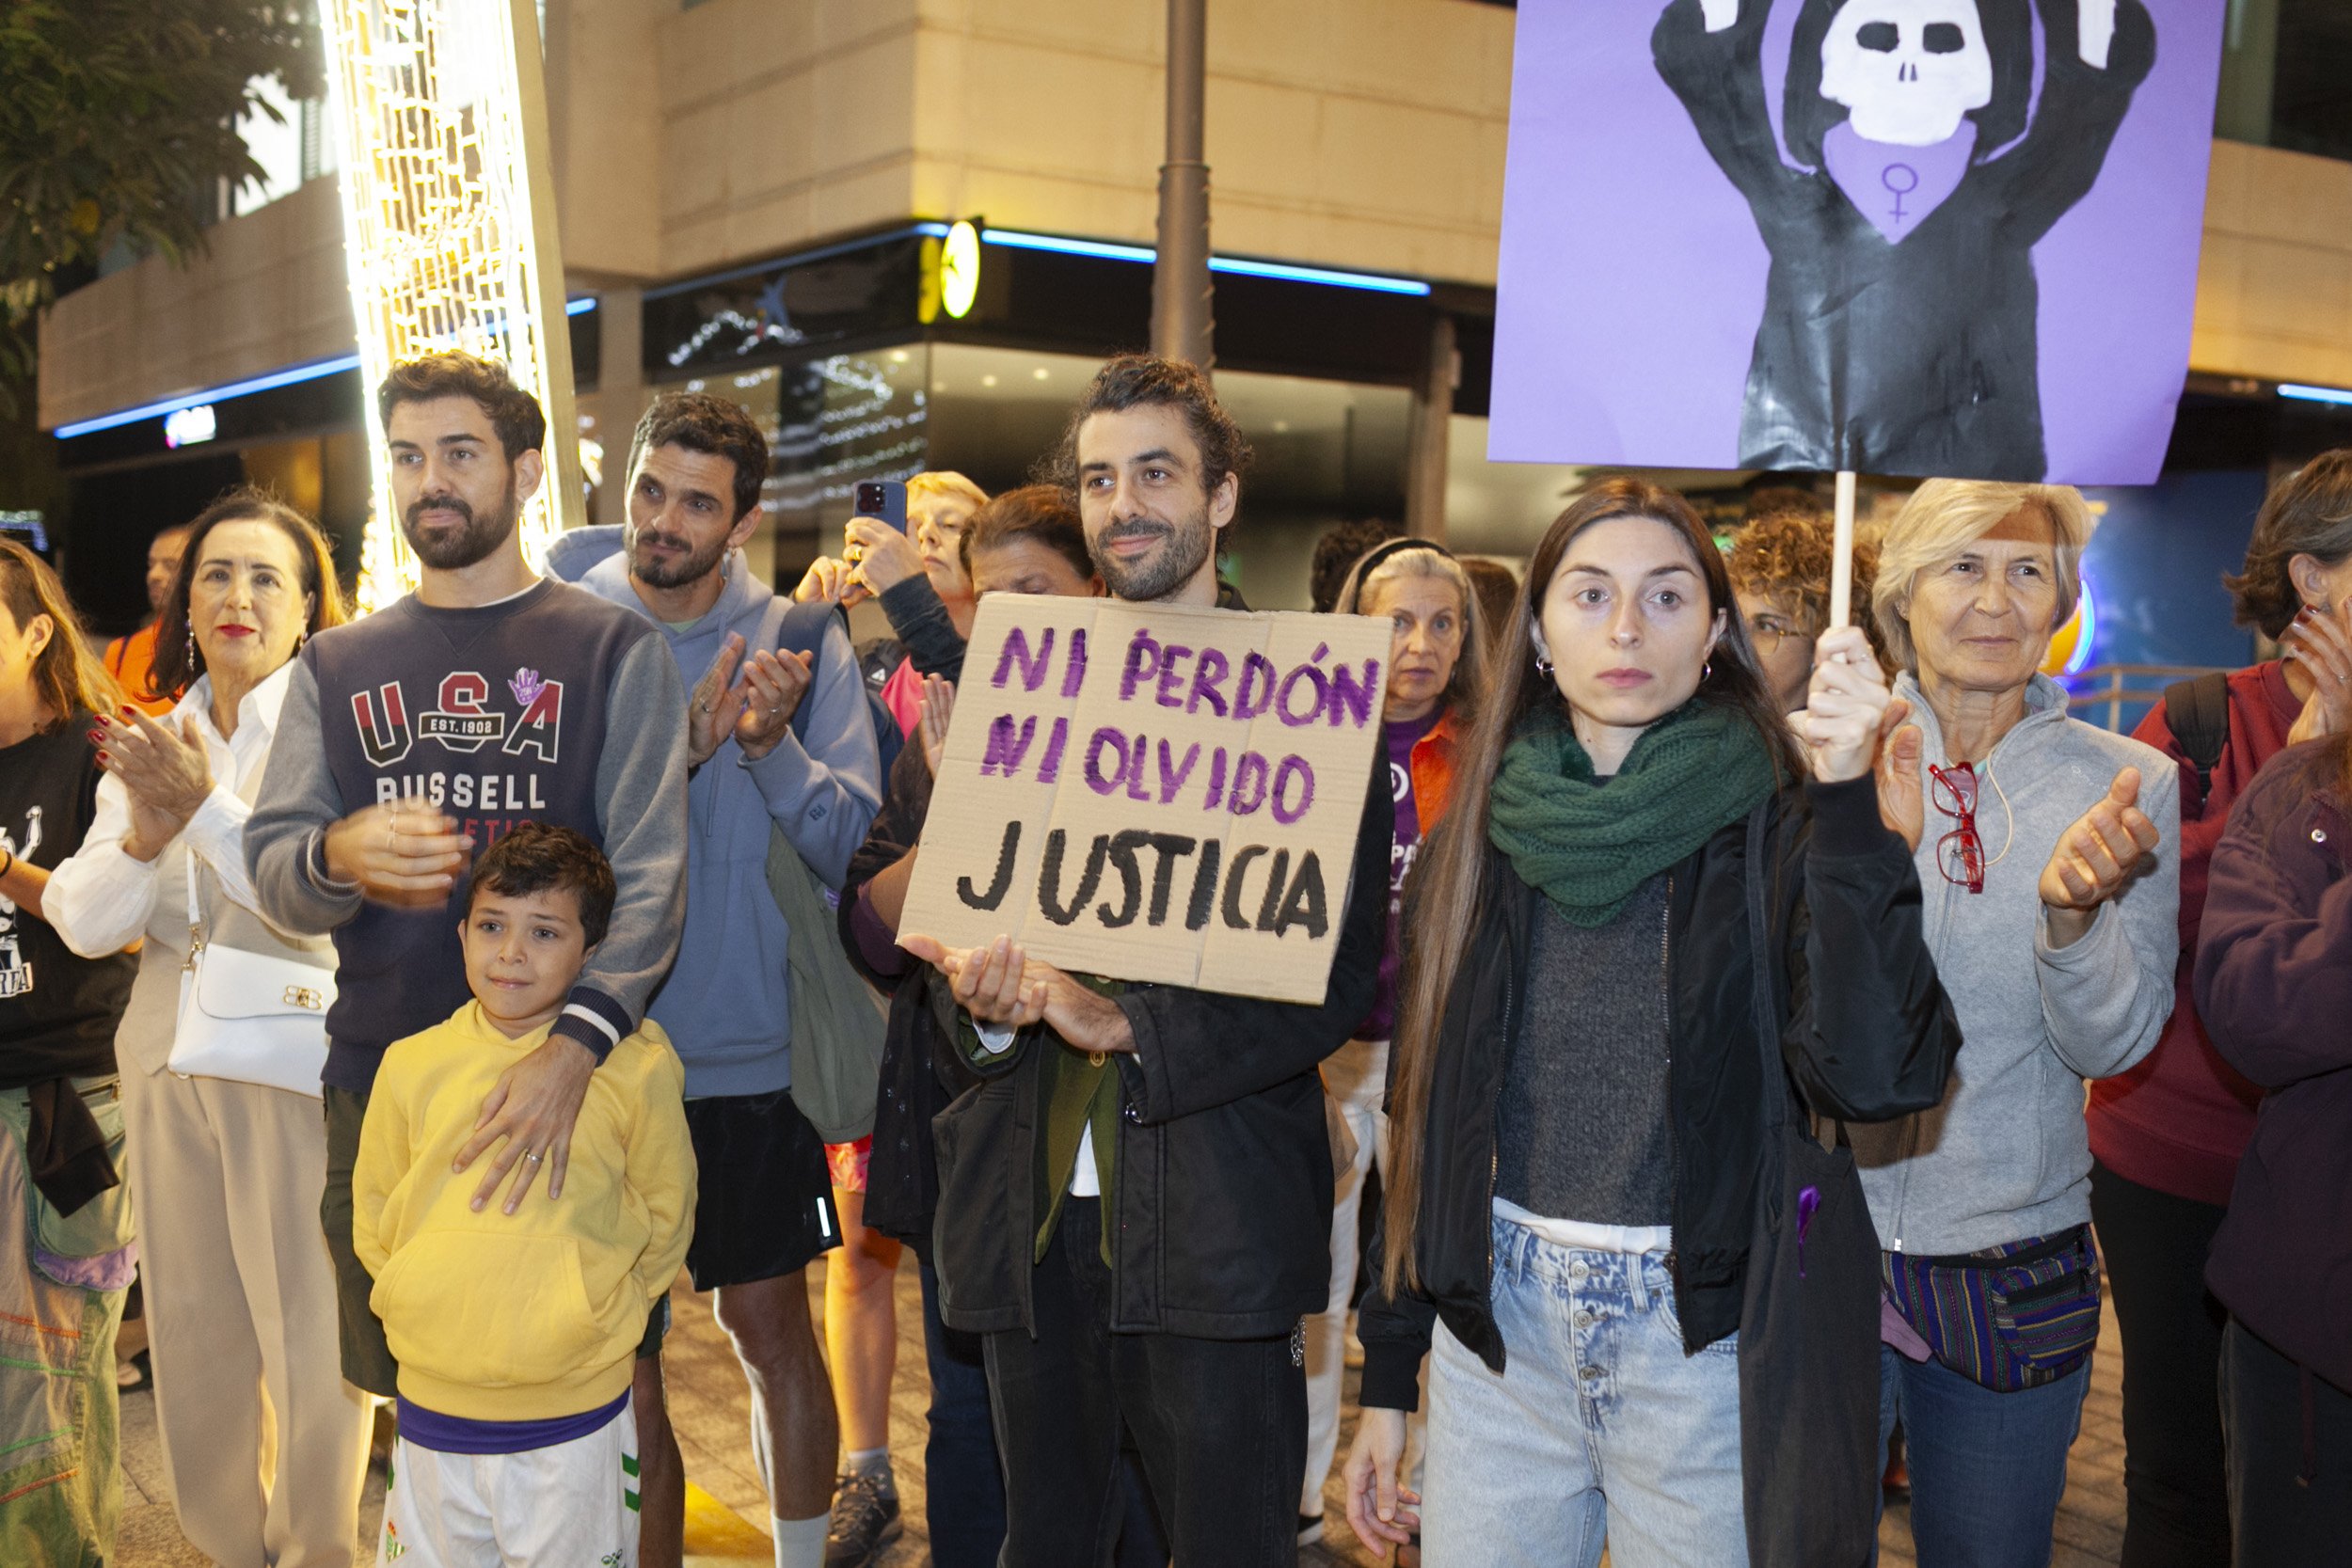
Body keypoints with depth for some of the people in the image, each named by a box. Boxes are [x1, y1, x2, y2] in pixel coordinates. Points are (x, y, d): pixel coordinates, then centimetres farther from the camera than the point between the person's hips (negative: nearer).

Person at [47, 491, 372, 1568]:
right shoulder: (147, 744, 11)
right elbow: (82, 923, 4)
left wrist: (207, 807, -19)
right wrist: (143, 837, -14)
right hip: (171, 1063, 6)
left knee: (312, 1334, 0)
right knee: (192, 1331, 14)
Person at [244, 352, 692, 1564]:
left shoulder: (613, 650, 1)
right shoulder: (336, 667, 12)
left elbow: (651, 872, -10)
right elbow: (270, 867, 4)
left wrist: (577, 1042, -26)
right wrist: (340, 856, -21)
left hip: (575, 1074, -3)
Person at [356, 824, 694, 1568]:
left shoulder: (634, 1067, -6)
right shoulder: (412, 1065, 1)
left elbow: (664, 1220, 4)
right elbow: (373, 1221, 12)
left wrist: (590, 1313, 1)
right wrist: (443, 1311, 4)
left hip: (575, 1422, -2)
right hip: (434, 1409, 2)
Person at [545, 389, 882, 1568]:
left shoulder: (799, 642, -5)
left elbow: (854, 844, -10)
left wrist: (772, 745, -27)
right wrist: (679, 748, -24)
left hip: (751, 1056, 0)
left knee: (768, 1327, 11)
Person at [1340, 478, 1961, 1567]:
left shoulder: (1777, 825, -6)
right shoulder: (1479, 837, 4)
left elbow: (1871, 1075, -22)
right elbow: (1422, 1117, 8)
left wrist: (1845, 796, -27)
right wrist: (1388, 1378, 9)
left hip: (1705, 1345, -3)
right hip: (1497, 1328, 3)